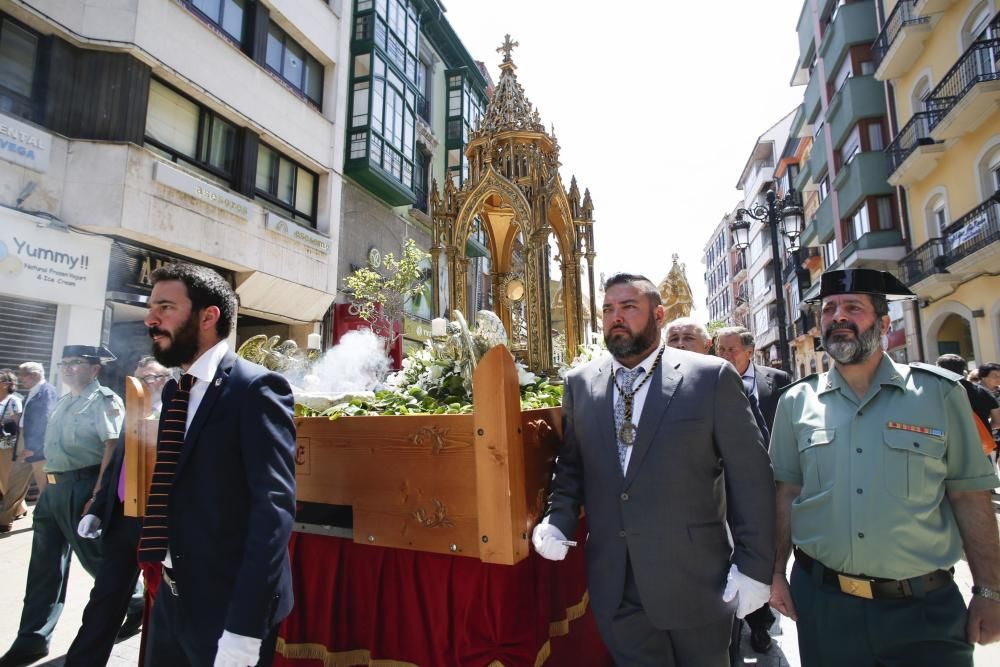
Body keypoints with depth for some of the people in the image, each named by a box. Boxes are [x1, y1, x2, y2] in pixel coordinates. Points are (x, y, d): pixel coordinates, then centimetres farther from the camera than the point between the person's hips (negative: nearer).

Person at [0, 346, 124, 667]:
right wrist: (51, 485, 16)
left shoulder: (105, 400, -12)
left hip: (82, 487, -8)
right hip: (53, 488, 8)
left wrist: (97, 495, -25)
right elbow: (56, 448, 23)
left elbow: (112, 447, -21)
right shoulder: (63, 402, 16)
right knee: (45, 566, 14)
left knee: (98, 557, 3)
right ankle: (32, 640, 25)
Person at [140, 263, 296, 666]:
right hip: (173, 596, 8)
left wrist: (244, 627, -25)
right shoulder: (174, 391, 8)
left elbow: (274, 508, -23)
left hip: (229, 603, -7)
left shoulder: (256, 388, -18)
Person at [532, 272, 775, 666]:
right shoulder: (580, 383, 1)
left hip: (693, 578, -2)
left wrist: (754, 566, -6)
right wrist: (558, 520, -6)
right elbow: (571, 464, 8)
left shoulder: (712, 377, -9)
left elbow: (750, 475, -6)